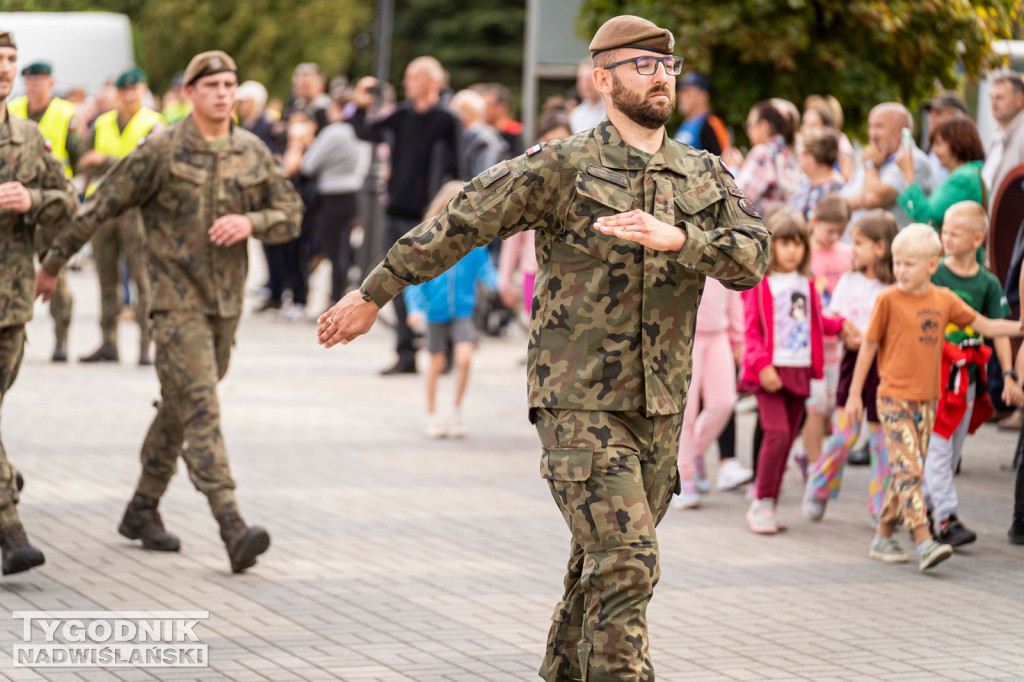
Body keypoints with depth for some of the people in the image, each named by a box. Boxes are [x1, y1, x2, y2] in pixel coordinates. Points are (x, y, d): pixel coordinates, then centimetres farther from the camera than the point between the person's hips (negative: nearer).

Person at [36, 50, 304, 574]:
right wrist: (51, 263, 1)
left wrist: (250, 222, -13)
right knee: (200, 407, -14)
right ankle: (232, 527, -24)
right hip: (176, 298, -5)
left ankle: (143, 510, 30)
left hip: (226, 300, 5)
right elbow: (100, 206, -3)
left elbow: (291, 214, 9)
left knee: (180, 407, 15)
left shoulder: (253, 152, 5)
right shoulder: (161, 152, -8)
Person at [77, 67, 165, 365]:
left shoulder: (153, 125, 0)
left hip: (137, 207, -4)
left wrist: (106, 161, -15)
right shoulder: (101, 125, 14)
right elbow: (87, 164, 12)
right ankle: (108, 343, 12)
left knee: (142, 277, -10)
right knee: (107, 278, 6)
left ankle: (146, 346, -10)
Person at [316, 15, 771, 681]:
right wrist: (374, 294, 1)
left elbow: (754, 258, -4)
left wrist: (676, 238, -20)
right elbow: (460, 225, -1)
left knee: (603, 566, 15)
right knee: (627, 564, -16)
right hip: (579, 403, -5)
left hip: (659, 407, 5)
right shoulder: (561, 168, -5)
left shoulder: (705, 176, 10)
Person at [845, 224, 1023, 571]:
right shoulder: (889, 299, -6)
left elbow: (985, 326, 9)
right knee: (909, 468, -14)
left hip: (926, 399, 5)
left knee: (908, 471, 8)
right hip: (894, 398, -5)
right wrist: (854, 393, 1)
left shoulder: (944, 299, 6)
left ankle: (883, 537, 20)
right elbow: (868, 346, 0)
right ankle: (924, 542, -21)